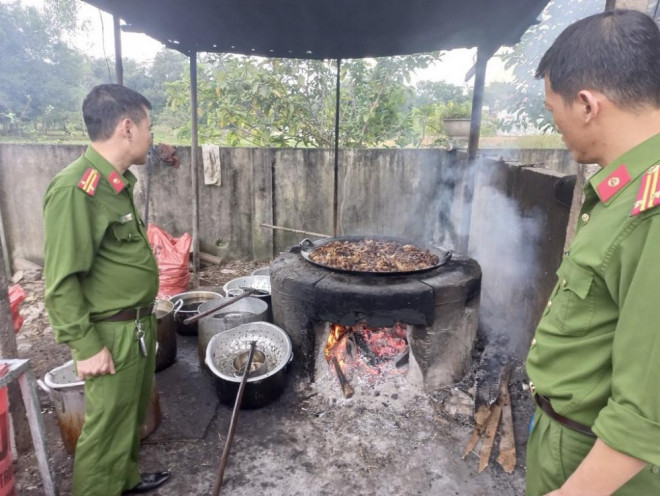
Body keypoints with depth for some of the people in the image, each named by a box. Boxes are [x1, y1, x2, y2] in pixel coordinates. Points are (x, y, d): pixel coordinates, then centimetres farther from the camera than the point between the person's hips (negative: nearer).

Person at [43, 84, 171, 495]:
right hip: (111, 335, -9)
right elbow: (61, 282, -20)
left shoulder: (118, 182, 6)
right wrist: (86, 347, -17)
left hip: (139, 326, 9)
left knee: (132, 416, 24)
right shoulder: (76, 189, -22)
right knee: (107, 427, 9)